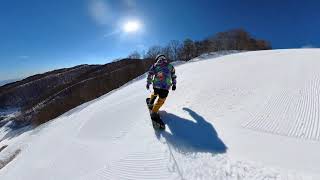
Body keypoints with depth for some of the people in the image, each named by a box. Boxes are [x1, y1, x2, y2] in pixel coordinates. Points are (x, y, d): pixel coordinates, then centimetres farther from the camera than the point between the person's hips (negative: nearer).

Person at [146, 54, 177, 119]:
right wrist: (174, 84, 30)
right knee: (161, 100, 12)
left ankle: (150, 103, 49)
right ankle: (154, 112, 16)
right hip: (166, 87, -2)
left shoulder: (155, 65, 11)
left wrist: (148, 83, 14)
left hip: (156, 85, 2)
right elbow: (173, 76, 21)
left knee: (155, 93, 33)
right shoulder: (170, 66, 15)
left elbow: (150, 74, 7)